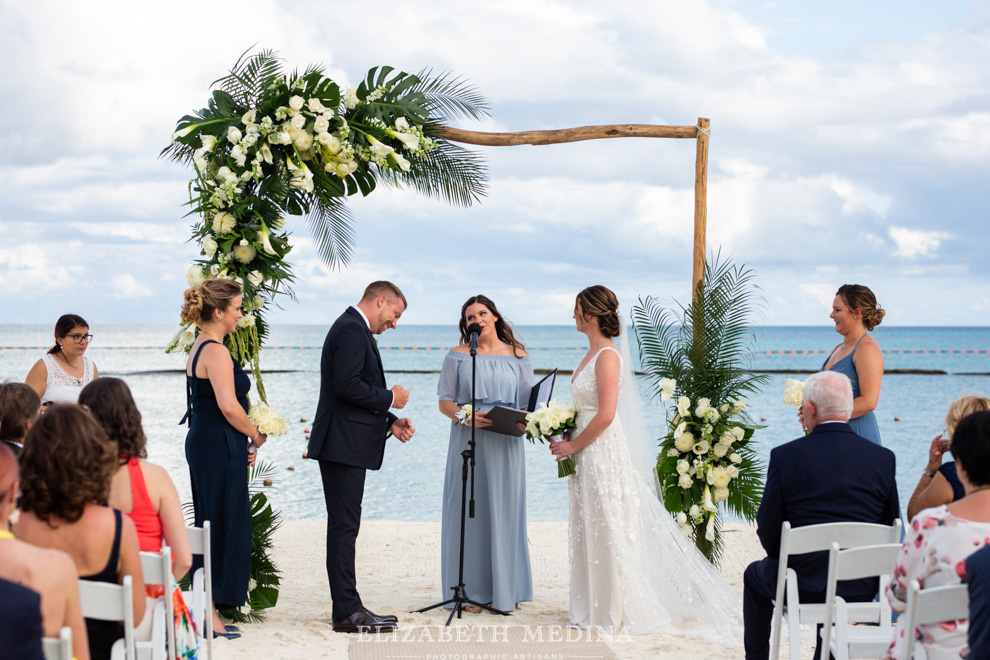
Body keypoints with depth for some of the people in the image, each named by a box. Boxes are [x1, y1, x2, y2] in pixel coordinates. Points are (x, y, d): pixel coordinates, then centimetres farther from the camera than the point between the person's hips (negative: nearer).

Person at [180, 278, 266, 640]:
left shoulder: (200, 347, 16)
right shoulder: (216, 351, -16)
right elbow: (229, 407, -23)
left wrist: (242, 443, 14)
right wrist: (255, 435, -8)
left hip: (203, 445, 10)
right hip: (219, 448, -10)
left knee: (212, 528, 14)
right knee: (223, 528, -5)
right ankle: (208, 613, -1)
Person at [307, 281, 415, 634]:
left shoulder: (355, 330, 21)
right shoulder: (352, 330, -13)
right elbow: (346, 385, -24)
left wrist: (390, 421, 13)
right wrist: (390, 398, -12)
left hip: (345, 445, 11)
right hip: (343, 444, -11)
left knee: (344, 526, 11)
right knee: (344, 526, -8)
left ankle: (349, 608, 16)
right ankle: (347, 612, -6)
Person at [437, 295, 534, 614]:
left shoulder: (518, 356, 8)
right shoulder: (458, 356, 5)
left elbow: (528, 402, 8)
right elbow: (444, 400, 3)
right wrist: (466, 416, -16)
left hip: (506, 443, 1)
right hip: (468, 441, -1)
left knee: (504, 512, 2)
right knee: (468, 512, 0)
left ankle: (504, 590, 11)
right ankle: (471, 591, 6)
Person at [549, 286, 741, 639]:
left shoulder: (608, 357, -16)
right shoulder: (592, 353, 13)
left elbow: (605, 414, -22)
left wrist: (573, 445, -15)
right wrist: (564, 435, 7)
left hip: (603, 453, -10)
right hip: (586, 453, 10)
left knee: (608, 531, -1)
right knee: (590, 531, 14)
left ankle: (615, 613, 8)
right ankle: (597, 608, 22)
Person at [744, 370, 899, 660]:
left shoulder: (784, 456, -13)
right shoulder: (883, 458, -5)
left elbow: (768, 532, -7)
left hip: (801, 586, -3)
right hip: (862, 590, 3)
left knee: (755, 575, 31)